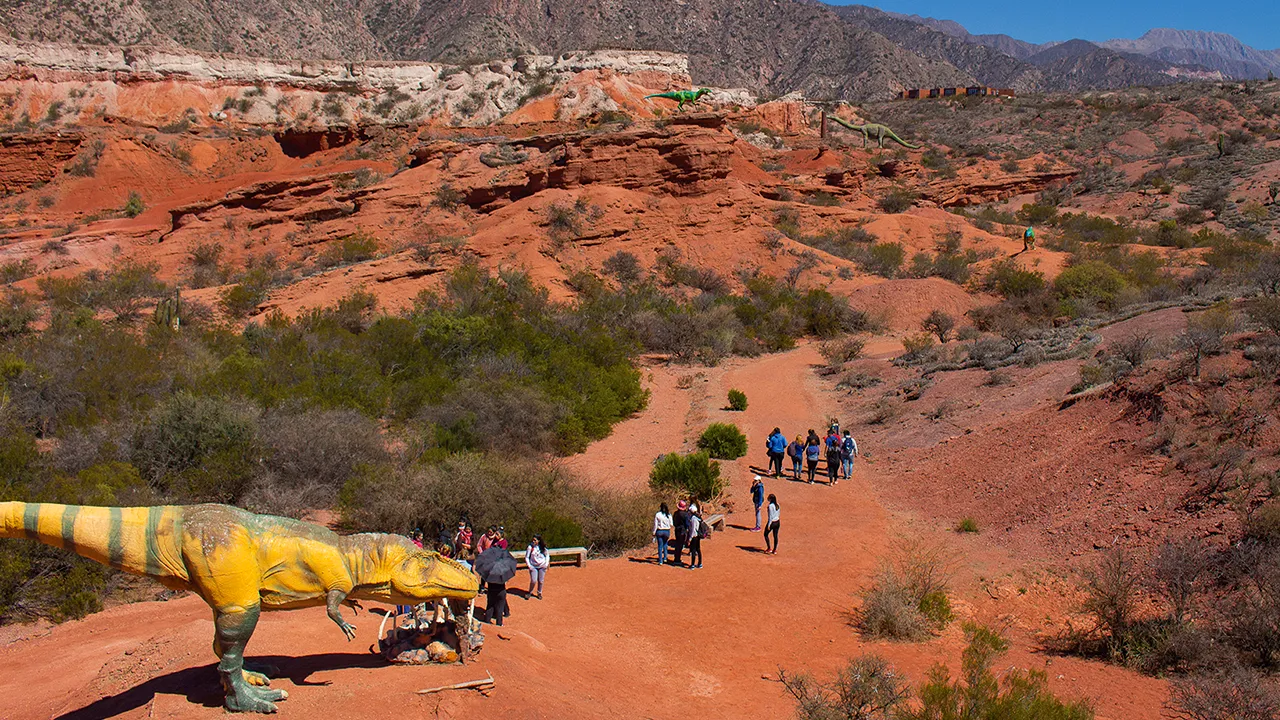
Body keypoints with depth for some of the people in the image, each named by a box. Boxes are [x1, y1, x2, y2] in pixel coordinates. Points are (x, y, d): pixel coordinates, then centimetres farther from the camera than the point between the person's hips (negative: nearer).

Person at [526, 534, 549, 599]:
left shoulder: (543, 548, -3)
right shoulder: (530, 547, -8)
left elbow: (547, 555, 12)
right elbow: (526, 557, -1)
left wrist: (546, 564, 1)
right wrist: (529, 566, -9)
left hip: (542, 567, 2)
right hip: (533, 567, -2)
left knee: (540, 581, 6)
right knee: (533, 581, -10)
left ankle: (539, 593, 27)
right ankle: (530, 592, 14)